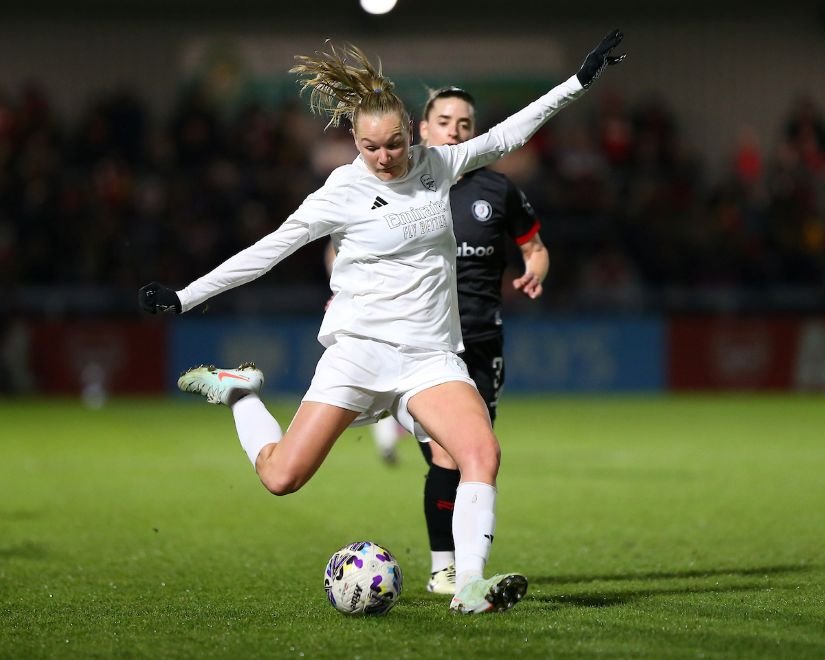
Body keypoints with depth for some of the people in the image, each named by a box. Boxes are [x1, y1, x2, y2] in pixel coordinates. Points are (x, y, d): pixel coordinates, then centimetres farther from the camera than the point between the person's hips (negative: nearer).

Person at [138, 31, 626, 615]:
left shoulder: (436, 165, 6)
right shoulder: (343, 190, -5)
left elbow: (507, 134, 18)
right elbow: (271, 249, 0)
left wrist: (581, 80, 17)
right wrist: (184, 297, -2)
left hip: (430, 356, 3)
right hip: (359, 348, -3)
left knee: (483, 453, -23)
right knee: (282, 478, -8)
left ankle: (469, 587, -23)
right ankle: (239, 391, 20)